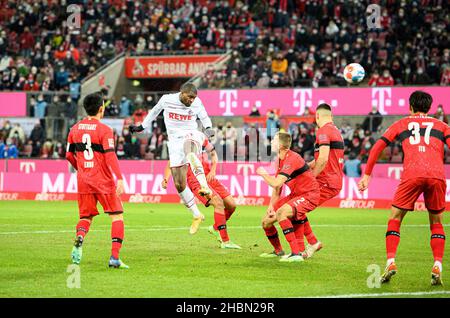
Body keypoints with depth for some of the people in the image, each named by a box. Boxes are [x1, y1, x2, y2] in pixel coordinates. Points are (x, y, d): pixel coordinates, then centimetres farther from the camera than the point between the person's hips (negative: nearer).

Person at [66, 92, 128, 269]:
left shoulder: (75, 129, 7)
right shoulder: (104, 130, -10)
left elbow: (69, 155, 13)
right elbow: (110, 155, -18)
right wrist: (119, 178, -21)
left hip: (83, 180, 5)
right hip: (103, 181, -5)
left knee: (86, 217, 15)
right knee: (117, 216, 2)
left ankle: (79, 239, -17)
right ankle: (115, 256, -9)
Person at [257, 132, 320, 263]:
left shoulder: (292, 159, -24)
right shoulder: (280, 160, 7)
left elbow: (276, 183, -31)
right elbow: (277, 187, 12)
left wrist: (263, 173, -12)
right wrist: (271, 205, -3)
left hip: (309, 195, -9)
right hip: (295, 195, 9)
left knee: (281, 213, -33)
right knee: (266, 221, 6)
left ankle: (296, 254, -32)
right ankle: (278, 251, 30)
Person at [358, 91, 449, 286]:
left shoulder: (401, 124, 23)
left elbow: (377, 147, 18)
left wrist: (367, 175, 21)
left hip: (412, 174, -1)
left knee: (395, 219, 12)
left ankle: (390, 262, -3)